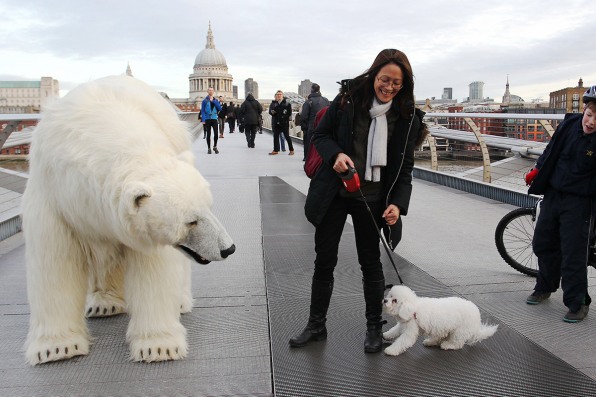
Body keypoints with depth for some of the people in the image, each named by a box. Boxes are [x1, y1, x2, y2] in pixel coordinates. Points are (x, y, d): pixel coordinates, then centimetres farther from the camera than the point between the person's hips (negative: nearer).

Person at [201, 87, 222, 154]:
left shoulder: (216, 100, 9)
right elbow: (202, 111, -1)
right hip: (207, 119, -2)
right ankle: (209, 148, 12)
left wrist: (213, 101, -8)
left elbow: (220, 108, -4)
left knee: (216, 133, -6)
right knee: (208, 134, 3)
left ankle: (215, 147, 14)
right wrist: (203, 120, -11)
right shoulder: (205, 101, 1)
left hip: (214, 119, 2)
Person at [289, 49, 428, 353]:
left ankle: (374, 327, 29)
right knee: (324, 260, 9)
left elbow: (404, 167, -2)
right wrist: (335, 154, -19)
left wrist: (398, 203, -16)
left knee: (371, 263, 11)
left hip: (372, 199, 0)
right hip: (334, 193, 1)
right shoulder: (349, 99, -7)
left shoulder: (407, 117, -5)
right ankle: (316, 325, 26)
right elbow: (320, 134, 2)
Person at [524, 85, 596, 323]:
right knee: (543, 243, 17)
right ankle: (545, 288, 38)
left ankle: (577, 303, 14)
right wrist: (537, 171, 18)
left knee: (573, 254, -3)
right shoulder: (570, 123, -5)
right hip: (553, 194, 6)